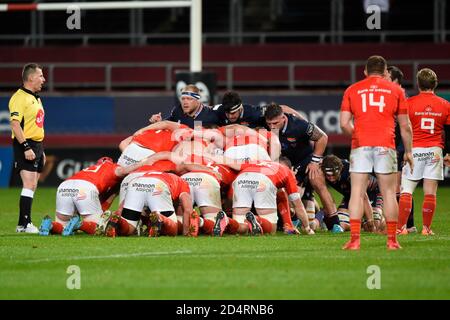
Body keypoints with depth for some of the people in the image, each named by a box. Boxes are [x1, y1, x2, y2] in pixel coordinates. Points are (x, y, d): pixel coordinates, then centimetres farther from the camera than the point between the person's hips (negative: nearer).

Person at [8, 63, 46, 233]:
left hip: (36, 145, 10)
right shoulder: (19, 98, -13)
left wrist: (41, 150, 24)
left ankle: (24, 224, 12)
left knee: (31, 186, 9)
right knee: (29, 185, -15)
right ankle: (24, 224, -16)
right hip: (25, 145, -10)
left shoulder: (36, 98, 18)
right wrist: (26, 147, -25)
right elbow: (15, 124, -20)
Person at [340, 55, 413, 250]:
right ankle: (392, 240, 5)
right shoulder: (395, 90, 10)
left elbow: (344, 124, 4)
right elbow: (405, 126, 10)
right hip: (385, 146, 0)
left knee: (357, 193, -1)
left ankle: (354, 239, -9)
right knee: (388, 193, 5)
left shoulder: (352, 90, 11)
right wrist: (408, 151, 20)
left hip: (360, 145, 0)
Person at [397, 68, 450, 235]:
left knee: (406, 191, 1)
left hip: (414, 149, -2)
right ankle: (427, 228, 5)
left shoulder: (409, 103, -4)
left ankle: (401, 227, -5)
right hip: (435, 150, 2)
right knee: (430, 193, 4)